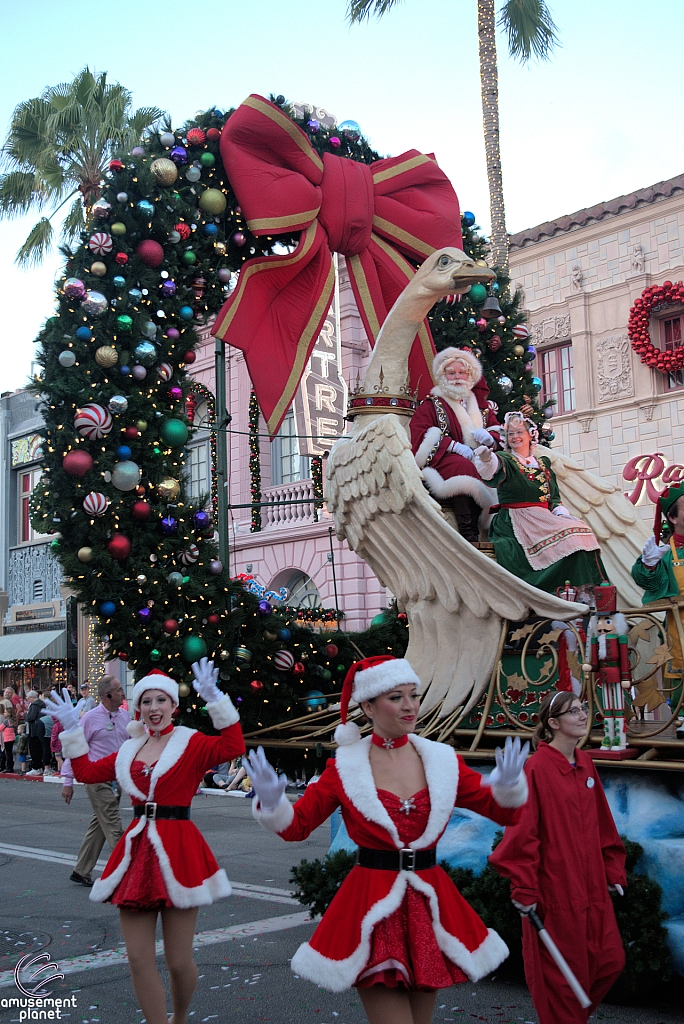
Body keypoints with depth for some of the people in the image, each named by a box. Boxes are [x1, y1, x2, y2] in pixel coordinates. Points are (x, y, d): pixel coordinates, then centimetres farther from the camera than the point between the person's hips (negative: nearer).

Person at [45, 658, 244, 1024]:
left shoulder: (190, 743, -2)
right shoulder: (130, 750, 15)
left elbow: (232, 746, -17)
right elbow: (87, 772, 17)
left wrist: (215, 700, -21)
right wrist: (72, 731, 13)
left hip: (177, 850, -5)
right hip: (136, 849, 5)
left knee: (179, 962, 4)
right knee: (139, 960, 3)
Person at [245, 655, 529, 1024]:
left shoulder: (443, 760, 2)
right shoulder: (345, 767, -5)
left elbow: (506, 813, 2)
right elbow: (296, 826, 0)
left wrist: (508, 786, -19)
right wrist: (271, 804, -21)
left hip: (430, 904, 4)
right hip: (372, 908, -3)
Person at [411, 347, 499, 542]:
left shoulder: (481, 406, 25)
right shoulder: (430, 405, 11)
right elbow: (419, 438, -5)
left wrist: (489, 437, -5)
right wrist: (454, 446, -17)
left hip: (479, 461, 4)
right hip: (441, 464, -4)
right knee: (462, 466, -38)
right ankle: (469, 533, -42)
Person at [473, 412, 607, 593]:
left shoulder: (543, 463, 21)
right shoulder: (506, 461, 5)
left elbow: (554, 498, 21)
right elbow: (494, 465, -20)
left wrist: (562, 514, 0)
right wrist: (485, 457, -44)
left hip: (544, 520, 6)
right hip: (515, 522, -6)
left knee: (580, 531, -18)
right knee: (566, 538, -26)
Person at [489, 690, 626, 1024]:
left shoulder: (585, 764, 8)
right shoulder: (537, 767, -15)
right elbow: (522, 832, -15)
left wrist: (613, 870, 14)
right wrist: (524, 889, -14)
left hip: (591, 885, 7)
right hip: (555, 888, -7)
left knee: (611, 961, 12)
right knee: (562, 972, 4)